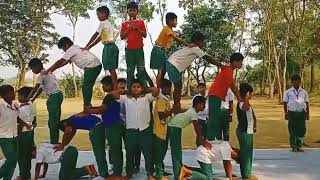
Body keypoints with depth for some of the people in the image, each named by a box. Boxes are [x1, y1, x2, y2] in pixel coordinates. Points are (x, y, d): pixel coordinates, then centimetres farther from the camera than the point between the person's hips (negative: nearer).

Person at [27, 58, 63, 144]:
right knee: (55, 119, 15)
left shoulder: (42, 75, -12)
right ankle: (55, 141, 23)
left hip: (54, 96, -10)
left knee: (53, 120, -5)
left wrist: (27, 100, -12)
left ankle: (54, 141, 2)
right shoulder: (46, 73, 17)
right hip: (57, 95, 10)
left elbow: (35, 89, -17)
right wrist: (32, 100, 14)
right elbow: (40, 89, 16)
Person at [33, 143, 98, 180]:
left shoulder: (39, 151, 3)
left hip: (67, 154, -10)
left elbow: (38, 166, 2)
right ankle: (89, 167, 5)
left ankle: (85, 169, -15)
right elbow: (45, 163, 37)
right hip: (71, 150, 10)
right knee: (68, 171, 18)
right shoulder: (42, 148, 29)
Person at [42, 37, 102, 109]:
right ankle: (87, 104, 18)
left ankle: (87, 106, -5)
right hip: (97, 65, 10)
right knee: (86, 86, 14)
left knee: (86, 87, -7)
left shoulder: (71, 49, -5)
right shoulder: (75, 48, 23)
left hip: (92, 66, -10)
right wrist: (52, 69, 21)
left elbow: (60, 62, -6)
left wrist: (47, 70, -1)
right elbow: (65, 62, 24)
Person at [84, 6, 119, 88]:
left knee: (111, 68, -9)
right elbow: (100, 38, 20)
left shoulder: (103, 23, -6)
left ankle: (115, 89, -9)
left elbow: (95, 35, -7)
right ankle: (115, 88, 9)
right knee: (112, 69, 8)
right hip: (112, 46, 9)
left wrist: (86, 46, -1)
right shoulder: (108, 23, 22)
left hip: (109, 47, -9)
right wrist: (89, 47, 17)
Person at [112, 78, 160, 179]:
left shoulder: (146, 97, 0)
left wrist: (145, 90, 1)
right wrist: (126, 91, 4)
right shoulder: (126, 98, 3)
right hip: (130, 130, 1)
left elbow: (156, 90, -12)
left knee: (148, 153, 9)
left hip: (145, 130, -1)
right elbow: (113, 93, -3)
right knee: (129, 154, 15)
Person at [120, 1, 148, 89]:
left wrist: (137, 28, -9)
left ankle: (144, 87, 0)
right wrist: (128, 29, -8)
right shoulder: (124, 24, 8)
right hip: (129, 49, 1)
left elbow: (145, 35, 2)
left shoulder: (141, 22, 7)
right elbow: (122, 37, 3)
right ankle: (129, 88, 8)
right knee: (130, 70, 4)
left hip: (139, 49, -1)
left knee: (141, 69, -2)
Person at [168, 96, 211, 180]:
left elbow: (196, 127, 12)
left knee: (178, 149, 17)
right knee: (176, 150, -7)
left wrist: (203, 139, 8)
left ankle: (179, 169, 27)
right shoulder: (193, 113, -19)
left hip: (175, 126, 10)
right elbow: (196, 128, -27)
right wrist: (202, 142, -31)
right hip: (174, 127, -10)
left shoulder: (192, 111, 9)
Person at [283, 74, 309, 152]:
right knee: (292, 130, 1)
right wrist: (286, 113, 0)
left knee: (301, 130, 2)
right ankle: (293, 146, 11)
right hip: (292, 113, -2)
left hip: (302, 113, 2)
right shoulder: (288, 92, 5)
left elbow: (307, 103, 14)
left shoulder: (304, 92, 11)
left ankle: (299, 146, 14)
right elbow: (285, 103, 5)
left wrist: (307, 113, 10)